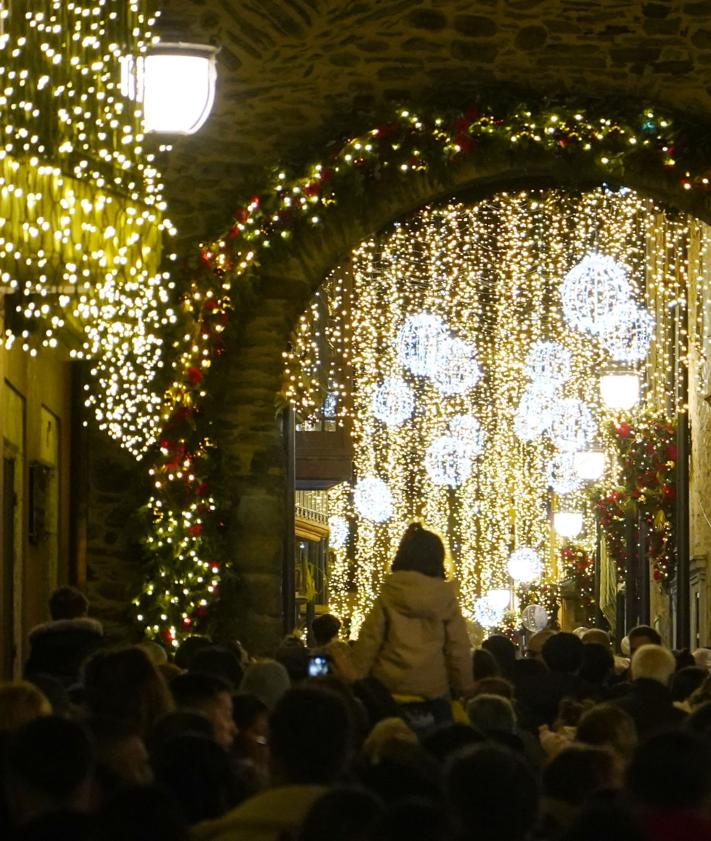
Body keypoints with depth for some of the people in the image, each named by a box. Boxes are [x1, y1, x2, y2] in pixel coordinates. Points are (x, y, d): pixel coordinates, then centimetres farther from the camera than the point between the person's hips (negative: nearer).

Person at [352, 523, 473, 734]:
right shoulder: (445, 599, -3)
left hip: (389, 691, 0)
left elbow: (368, 643, -5)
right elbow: (459, 651, -2)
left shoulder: (388, 597, -2)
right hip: (433, 693, 0)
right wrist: (465, 692, 7)